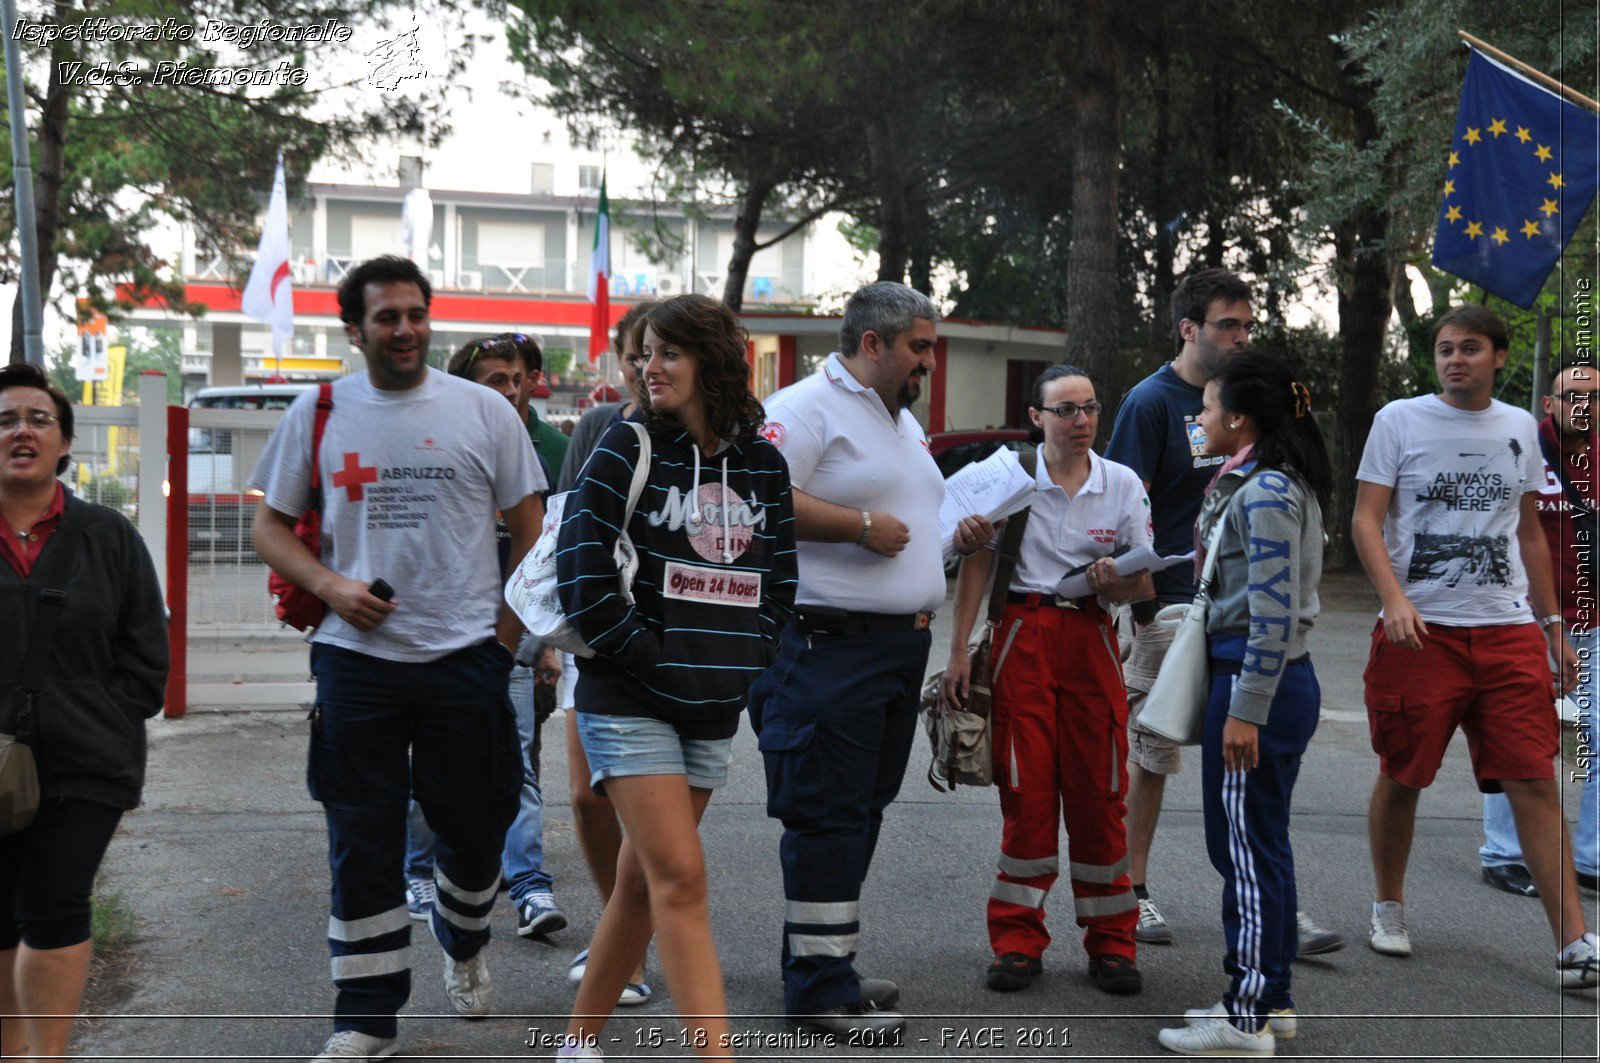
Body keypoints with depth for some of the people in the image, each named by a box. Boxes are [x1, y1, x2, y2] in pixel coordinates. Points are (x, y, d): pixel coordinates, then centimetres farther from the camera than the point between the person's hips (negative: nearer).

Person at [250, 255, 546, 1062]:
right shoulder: (317, 413, 4)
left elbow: (530, 525, 7)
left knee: (476, 826, 9)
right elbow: (270, 526, 8)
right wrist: (328, 584, -9)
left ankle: (463, 945, 39)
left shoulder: (484, 411, 2)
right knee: (362, 843, 4)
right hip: (356, 654, 0)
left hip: (465, 654, 0)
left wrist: (509, 627, 0)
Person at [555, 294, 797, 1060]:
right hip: (629, 701, -5)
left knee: (642, 880, 11)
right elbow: (581, 569, -10)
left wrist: (748, 657, 4)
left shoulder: (763, 463, 8)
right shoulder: (628, 449, -5)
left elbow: (780, 575, 15)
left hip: (714, 710, 5)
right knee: (681, 878, -13)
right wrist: (647, 653, -11)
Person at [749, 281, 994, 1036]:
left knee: (860, 811, 14)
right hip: (831, 647, -10)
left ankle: (822, 964, 25)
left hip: (901, 647, 10)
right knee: (828, 815, -6)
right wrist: (862, 526, -20)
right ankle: (819, 987, 1)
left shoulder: (904, 421, 21)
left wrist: (963, 536, 12)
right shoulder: (806, 408, -10)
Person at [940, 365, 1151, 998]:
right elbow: (977, 564, 2)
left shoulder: (1123, 484, 6)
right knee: (1026, 791, -2)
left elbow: (1143, 584, 6)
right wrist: (958, 650, -4)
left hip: (1092, 640, 1)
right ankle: (1017, 941, 9)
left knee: (1099, 792, 1)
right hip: (1024, 635, -1)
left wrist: (1115, 582, -17)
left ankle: (1111, 942, 12)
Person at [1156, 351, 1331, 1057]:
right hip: (1287, 682, 10)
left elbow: (1273, 611, -22)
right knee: (1262, 845, 15)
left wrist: (1245, 712, -22)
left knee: (1245, 847, -4)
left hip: (1259, 682, -10)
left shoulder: (1267, 491, -16)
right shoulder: (1277, 483, 16)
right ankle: (1270, 998, 24)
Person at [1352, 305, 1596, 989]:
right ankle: (1388, 906, 27)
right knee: (1401, 777, 5)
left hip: (1508, 631, 3)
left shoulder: (1520, 428, 14)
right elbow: (1366, 520, -3)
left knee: (1534, 781, -4)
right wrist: (1394, 598, -18)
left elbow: (1529, 534, 21)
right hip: (1419, 629, -2)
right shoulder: (1399, 420, 2)